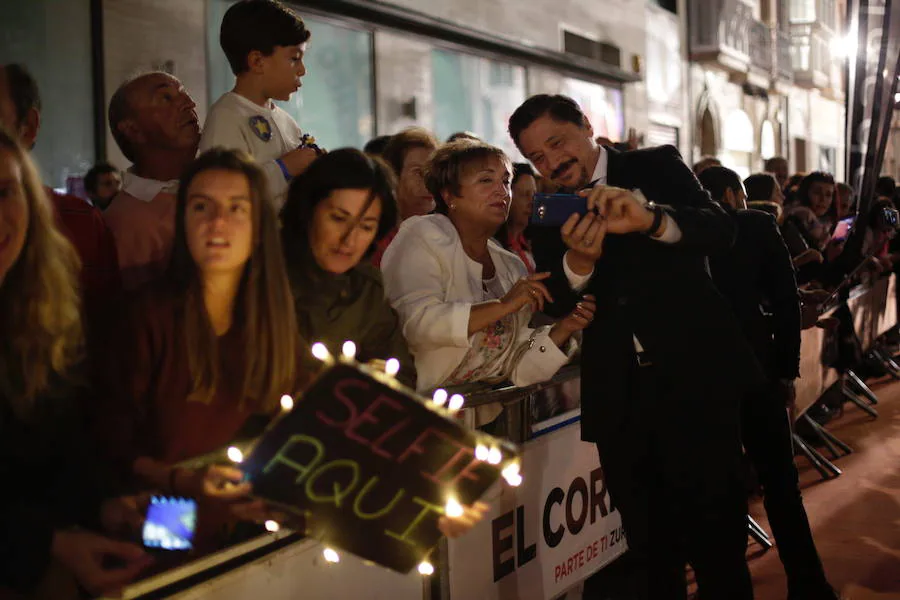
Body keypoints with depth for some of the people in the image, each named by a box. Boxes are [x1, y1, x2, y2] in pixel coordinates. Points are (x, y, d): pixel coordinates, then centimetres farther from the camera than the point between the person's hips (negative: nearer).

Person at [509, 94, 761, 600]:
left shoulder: (658, 166, 1)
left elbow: (722, 231, -13)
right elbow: (556, 307, -1)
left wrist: (651, 219, -33)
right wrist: (577, 261, -23)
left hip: (695, 379, -3)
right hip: (620, 398, 3)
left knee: (717, 535, 3)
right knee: (649, 547, 13)